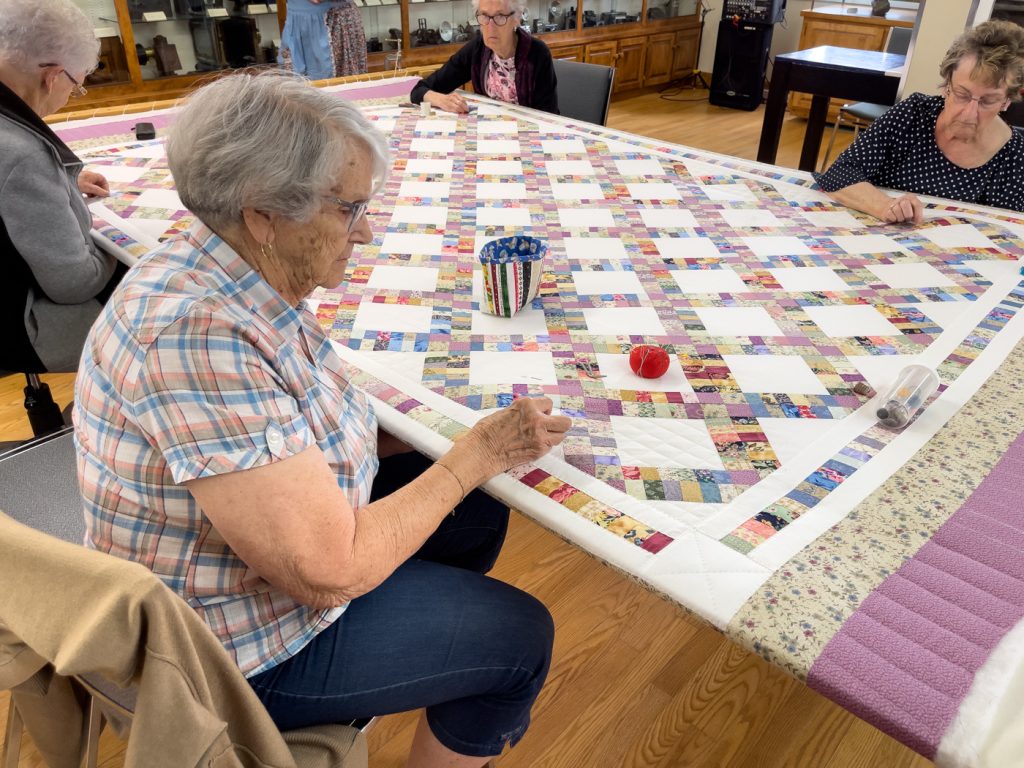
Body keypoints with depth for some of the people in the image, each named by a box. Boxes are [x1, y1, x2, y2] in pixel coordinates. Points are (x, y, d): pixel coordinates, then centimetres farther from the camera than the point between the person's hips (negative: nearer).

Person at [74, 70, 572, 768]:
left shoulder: (235, 274, -6)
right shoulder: (198, 337, -36)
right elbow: (331, 573, -32)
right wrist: (475, 455, -22)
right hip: (239, 645, -8)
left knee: (481, 514, 15)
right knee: (519, 636, -1)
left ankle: (468, 707, 41)